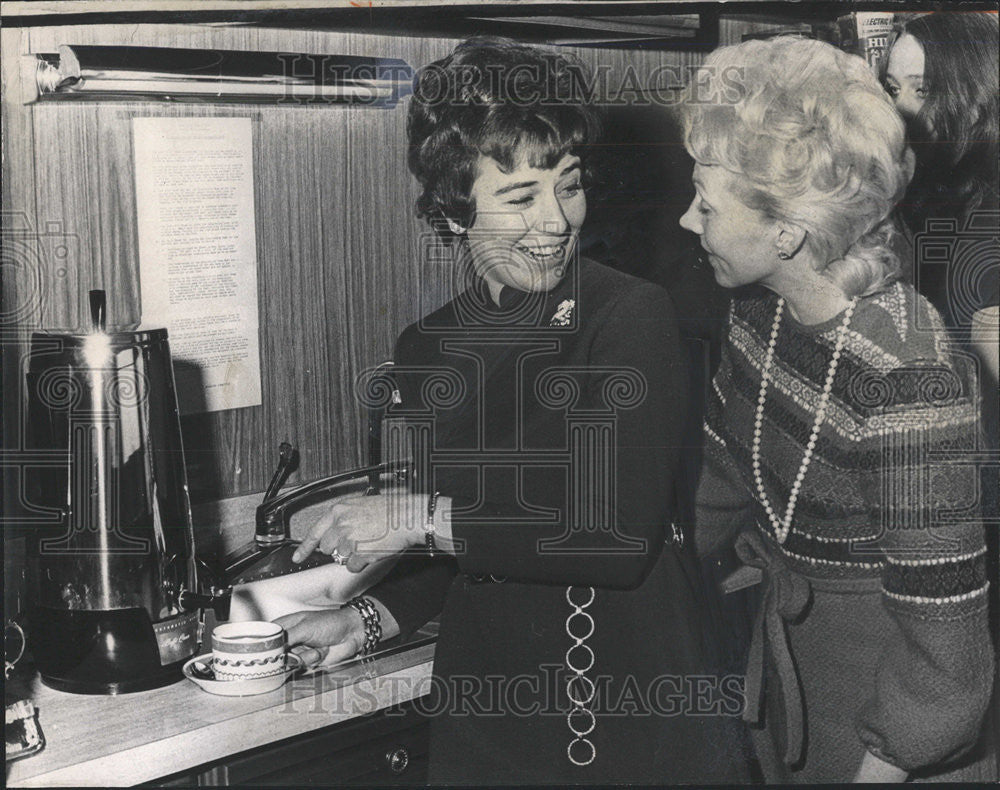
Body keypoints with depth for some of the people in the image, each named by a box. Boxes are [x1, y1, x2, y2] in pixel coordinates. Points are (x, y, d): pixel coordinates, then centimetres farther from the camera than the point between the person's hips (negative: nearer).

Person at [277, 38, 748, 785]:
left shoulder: (633, 316, -13)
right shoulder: (427, 350, 3)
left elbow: (623, 538, -21)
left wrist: (423, 519, -19)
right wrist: (370, 619, 1)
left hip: (644, 713, -4)